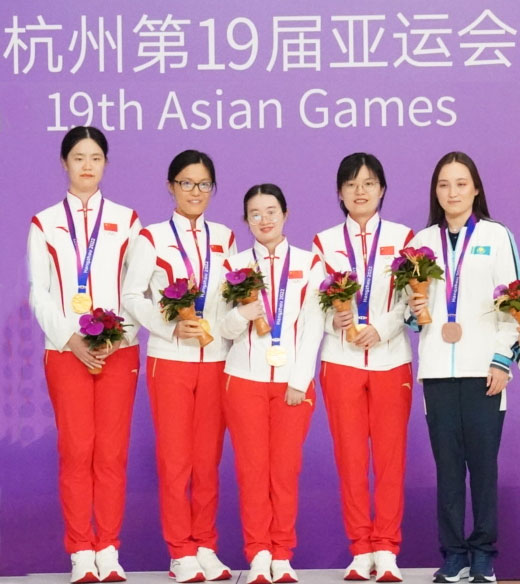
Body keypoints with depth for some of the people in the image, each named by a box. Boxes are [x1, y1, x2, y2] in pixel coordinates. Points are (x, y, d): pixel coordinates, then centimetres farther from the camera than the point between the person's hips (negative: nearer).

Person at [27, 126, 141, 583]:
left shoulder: (126, 220, 10)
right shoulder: (44, 224, 9)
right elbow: (39, 293, 4)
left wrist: (119, 336, -12)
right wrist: (71, 339, -10)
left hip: (119, 351, 0)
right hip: (66, 351, 0)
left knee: (112, 453, -2)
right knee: (76, 451, -4)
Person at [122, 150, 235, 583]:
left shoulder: (225, 238, 10)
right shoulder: (153, 238, 1)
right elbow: (132, 296, -4)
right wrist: (171, 328, -16)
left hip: (217, 360, 2)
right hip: (170, 359, -2)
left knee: (209, 458, 4)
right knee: (175, 458, -1)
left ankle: (206, 547, 14)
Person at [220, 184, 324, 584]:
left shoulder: (308, 264, 6)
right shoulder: (235, 265, 8)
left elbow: (313, 327, -1)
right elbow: (225, 330, 2)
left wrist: (300, 380, -10)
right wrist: (242, 315, -21)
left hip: (293, 380, -1)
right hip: (245, 379, 1)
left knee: (286, 468, 0)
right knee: (252, 467, -1)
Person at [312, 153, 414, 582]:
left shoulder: (402, 237, 6)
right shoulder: (325, 242, 9)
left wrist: (380, 330, -17)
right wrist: (332, 320, -18)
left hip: (391, 360, -1)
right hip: (341, 361, 1)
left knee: (391, 456, 0)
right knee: (350, 457, 1)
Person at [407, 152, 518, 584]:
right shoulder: (422, 241, 13)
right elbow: (414, 300, 19)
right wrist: (414, 310, -4)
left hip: (483, 368, -2)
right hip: (437, 369, 2)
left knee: (483, 462, -2)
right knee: (447, 464, 2)